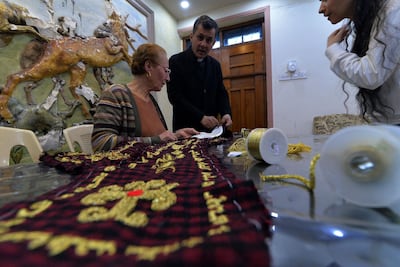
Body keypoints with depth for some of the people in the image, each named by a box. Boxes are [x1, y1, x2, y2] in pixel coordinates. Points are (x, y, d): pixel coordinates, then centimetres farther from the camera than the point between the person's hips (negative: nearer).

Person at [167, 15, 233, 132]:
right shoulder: (176, 61, -6)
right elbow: (175, 96, -13)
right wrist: (201, 117, -21)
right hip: (185, 128, -4)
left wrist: (226, 113, -8)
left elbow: (221, 93, 12)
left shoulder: (215, 65, 9)